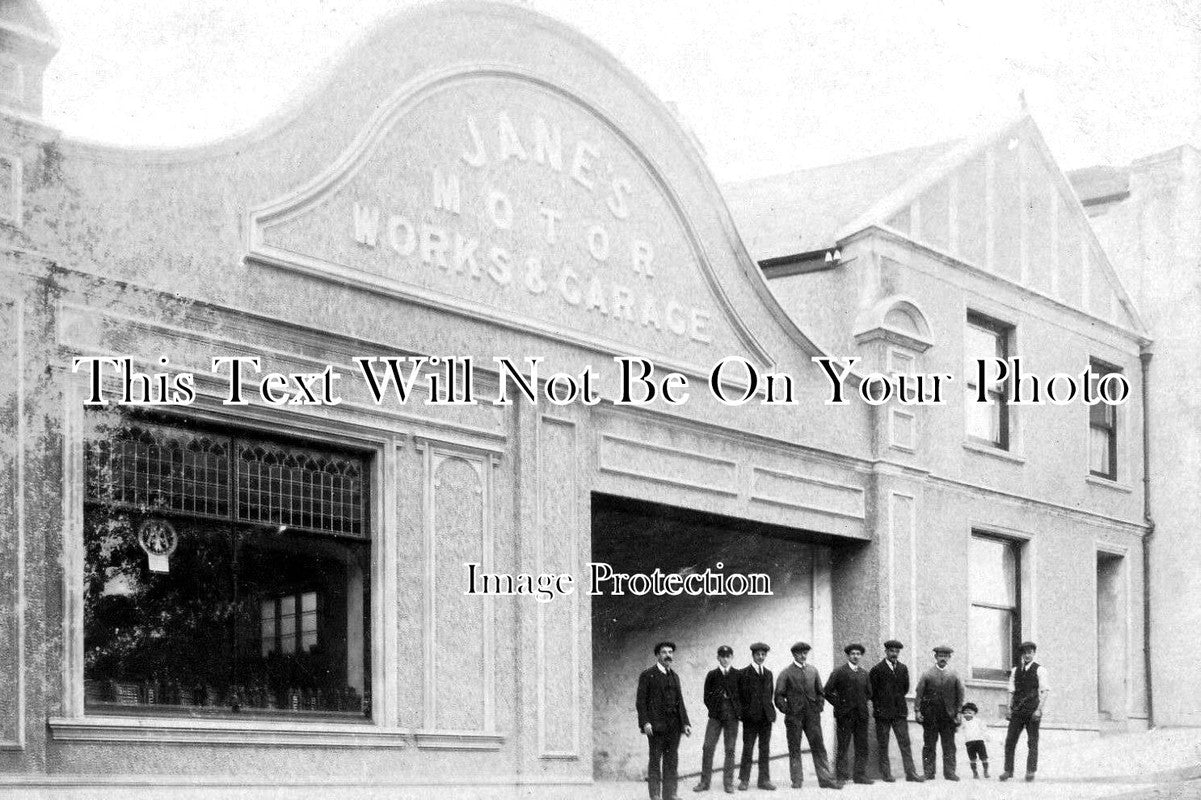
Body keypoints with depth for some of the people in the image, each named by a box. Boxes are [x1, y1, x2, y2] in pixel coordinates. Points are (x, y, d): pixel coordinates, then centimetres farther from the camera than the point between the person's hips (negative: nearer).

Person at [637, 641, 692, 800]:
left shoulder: (674, 676, 18)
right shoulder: (647, 675, 0)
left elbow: (680, 702, 18)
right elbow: (641, 701, -4)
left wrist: (685, 723, 7)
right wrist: (645, 723, -14)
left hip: (674, 726, 5)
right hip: (656, 725, -5)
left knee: (672, 761, 4)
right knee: (655, 761, -2)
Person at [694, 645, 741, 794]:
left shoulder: (737, 675, 5)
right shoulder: (712, 675, 7)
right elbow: (707, 697, 9)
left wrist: (738, 712, 0)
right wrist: (713, 710, 2)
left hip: (731, 717, 0)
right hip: (715, 717, 0)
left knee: (730, 749, 1)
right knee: (708, 747, -5)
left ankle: (728, 783, 7)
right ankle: (704, 781, 1)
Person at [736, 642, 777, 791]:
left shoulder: (768, 673, 14)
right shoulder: (744, 674, -2)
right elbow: (739, 696, -3)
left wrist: (770, 709, 9)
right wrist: (742, 712, -8)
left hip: (766, 716, 5)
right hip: (750, 717, -4)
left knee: (765, 749, 6)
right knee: (748, 749, 0)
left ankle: (764, 780, 11)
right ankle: (744, 780, 5)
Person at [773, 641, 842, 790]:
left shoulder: (813, 671, 12)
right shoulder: (786, 673, 0)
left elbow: (820, 692, 19)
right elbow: (779, 695, -1)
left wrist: (819, 707, 6)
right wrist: (786, 710, -8)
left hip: (812, 715, 3)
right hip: (794, 716, -3)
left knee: (819, 747, -1)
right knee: (794, 749, 2)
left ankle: (826, 779, -1)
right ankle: (796, 780, 7)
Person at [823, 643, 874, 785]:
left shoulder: (864, 673, 14)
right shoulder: (839, 672, -1)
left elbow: (869, 692, 24)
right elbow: (827, 691, -3)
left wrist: (862, 704, 12)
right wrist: (838, 704, -4)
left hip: (861, 715, 5)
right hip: (845, 715, -5)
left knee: (862, 746, 3)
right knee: (843, 746, -3)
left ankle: (861, 775, 7)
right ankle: (841, 775, 2)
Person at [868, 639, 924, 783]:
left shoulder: (903, 669, 9)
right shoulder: (877, 670, -4)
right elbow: (871, 691, -1)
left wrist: (897, 700, 13)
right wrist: (879, 706, 2)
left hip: (900, 712, 3)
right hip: (882, 712, -3)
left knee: (905, 743, -1)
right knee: (882, 745, 1)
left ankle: (910, 773, -3)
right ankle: (886, 774, 6)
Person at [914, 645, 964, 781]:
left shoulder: (954, 675, 9)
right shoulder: (927, 674, 5)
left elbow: (960, 694, 8)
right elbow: (919, 693, 3)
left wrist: (958, 713, 0)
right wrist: (918, 711, -5)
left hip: (949, 715, 1)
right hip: (930, 715, -1)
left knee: (949, 745, -1)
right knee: (929, 745, 0)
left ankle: (949, 772, 1)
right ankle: (928, 773, 2)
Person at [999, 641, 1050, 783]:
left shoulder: (1040, 670, 1)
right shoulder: (1015, 670, 14)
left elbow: (1045, 691, -4)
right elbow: (1012, 691, 15)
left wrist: (1039, 709, -13)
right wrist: (1009, 709, 6)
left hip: (1032, 711, -4)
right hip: (1017, 711, 4)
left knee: (1032, 742, -2)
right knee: (1010, 740, -3)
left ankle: (1031, 771, 3)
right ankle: (1008, 770, 1)